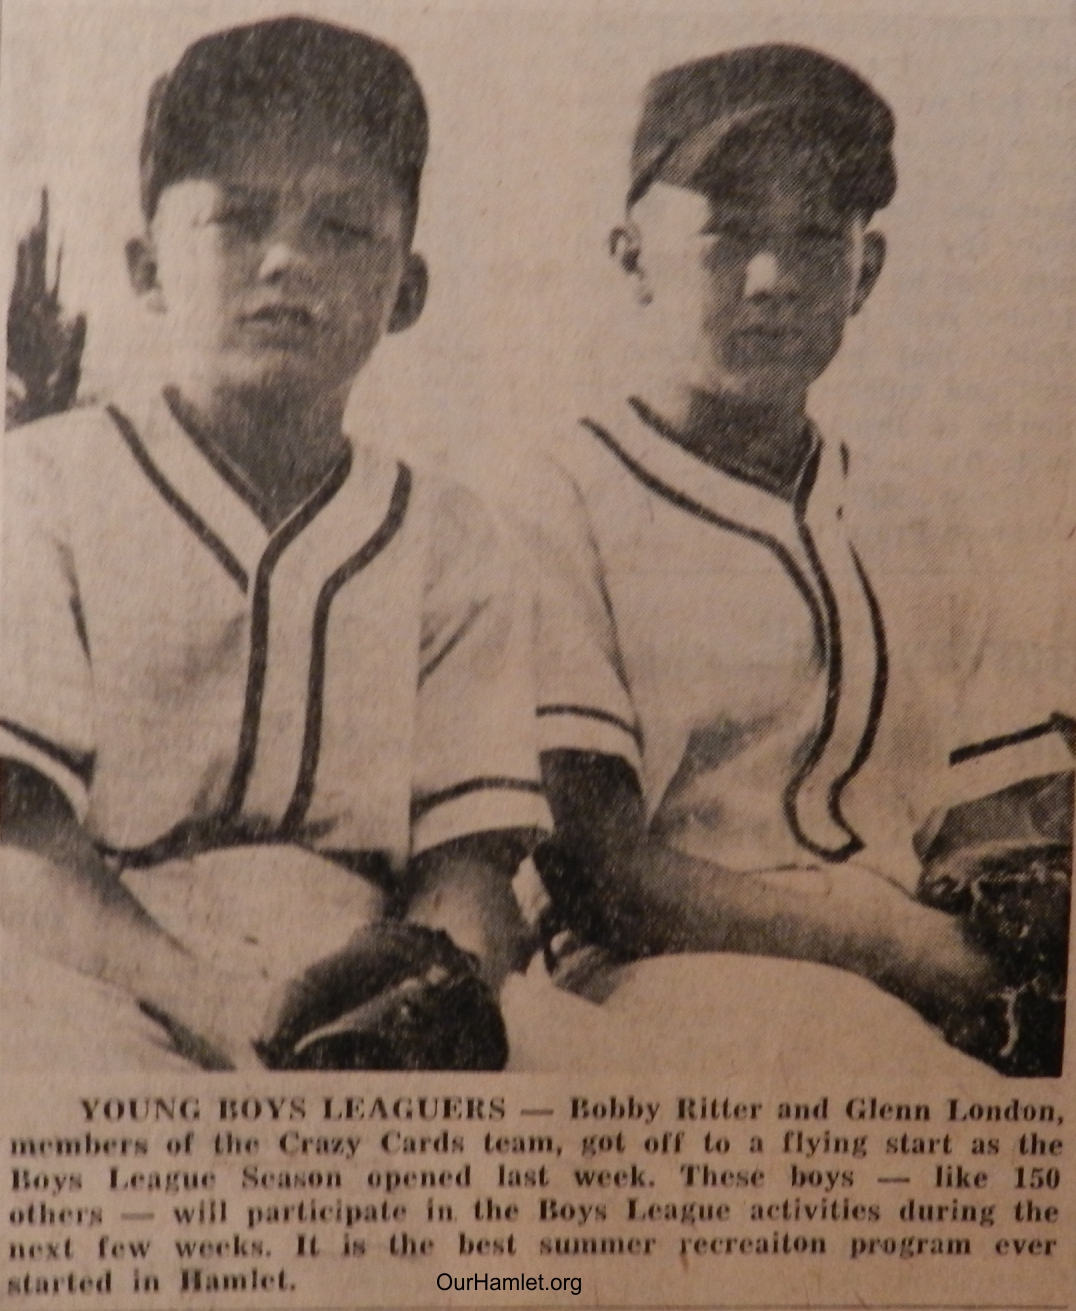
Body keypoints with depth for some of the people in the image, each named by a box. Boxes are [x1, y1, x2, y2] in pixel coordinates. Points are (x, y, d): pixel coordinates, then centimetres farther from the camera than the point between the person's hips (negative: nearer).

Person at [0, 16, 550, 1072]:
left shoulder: (448, 541, 13)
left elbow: (471, 848, 6)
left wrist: (436, 971, -18)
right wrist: (236, 1014, -23)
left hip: (361, 1020, 2)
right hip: (97, 980, -1)